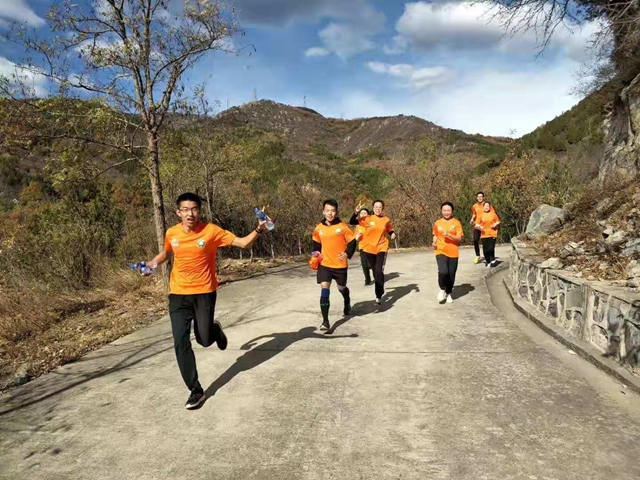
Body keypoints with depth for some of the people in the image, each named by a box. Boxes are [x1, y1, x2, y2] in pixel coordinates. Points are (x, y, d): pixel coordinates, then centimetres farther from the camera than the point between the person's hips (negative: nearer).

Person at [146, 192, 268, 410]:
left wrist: (258, 230, -27)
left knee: (205, 339, 5)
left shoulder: (211, 231, -12)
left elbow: (242, 243, -10)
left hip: (204, 293, -2)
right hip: (178, 295, 3)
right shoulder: (171, 233, -2)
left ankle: (215, 330, 45)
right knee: (181, 343, -2)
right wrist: (151, 264, 3)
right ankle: (196, 390, 12)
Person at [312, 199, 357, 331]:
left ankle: (347, 303, 54)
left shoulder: (342, 227, -10)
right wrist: (316, 252, -1)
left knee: (342, 287, 18)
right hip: (324, 264, 1)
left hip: (340, 264, -1)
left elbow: (352, 241, -4)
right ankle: (325, 321, -9)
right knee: (324, 289, -12)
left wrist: (347, 253, -17)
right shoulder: (318, 228, -2)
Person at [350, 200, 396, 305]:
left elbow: (390, 231, 14)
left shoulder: (386, 220, 0)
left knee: (379, 271, -16)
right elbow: (352, 222, -8)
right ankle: (379, 291, 39)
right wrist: (357, 212, -22)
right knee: (375, 271, 16)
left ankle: (379, 296, -6)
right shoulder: (367, 218, -5)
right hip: (369, 249, 1)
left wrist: (393, 234, -7)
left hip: (381, 248, -1)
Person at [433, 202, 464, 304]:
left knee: (451, 275, 6)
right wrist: (434, 243, -2)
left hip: (453, 253, 0)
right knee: (443, 272, -20)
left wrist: (449, 235, -21)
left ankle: (448, 293, 29)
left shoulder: (456, 222, -2)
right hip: (441, 252, 0)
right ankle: (442, 289, 8)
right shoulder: (437, 223, 4)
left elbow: (460, 238, -6)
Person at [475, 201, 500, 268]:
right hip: (484, 234, 1)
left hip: (492, 234, -1)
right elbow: (476, 224, 4)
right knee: (485, 250, 0)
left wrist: (496, 224, -5)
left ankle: (492, 259, 15)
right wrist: (479, 227, -16)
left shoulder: (493, 214, 3)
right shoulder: (481, 215, 3)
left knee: (491, 248, -12)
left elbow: (498, 221, 15)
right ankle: (488, 262, 20)